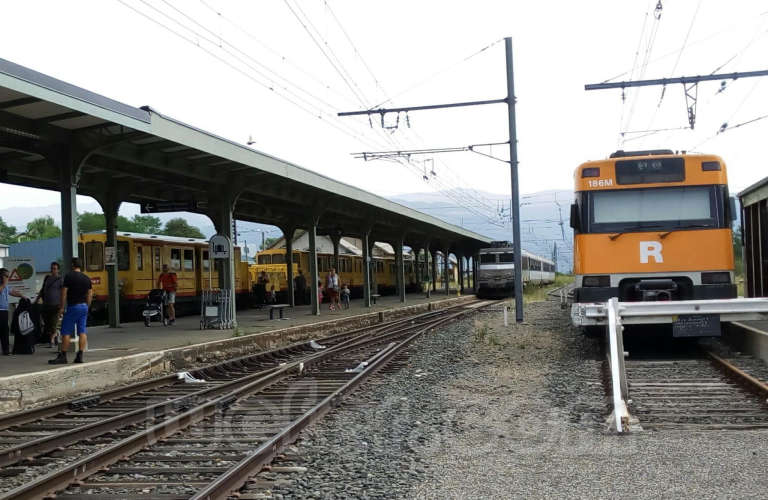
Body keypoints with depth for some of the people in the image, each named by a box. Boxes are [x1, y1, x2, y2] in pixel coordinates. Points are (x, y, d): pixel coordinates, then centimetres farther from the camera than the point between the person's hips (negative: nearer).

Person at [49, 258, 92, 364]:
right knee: (82, 332, 4)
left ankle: (63, 356, 0)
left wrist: (61, 308, -5)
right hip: (84, 307, 6)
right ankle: (80, 356, 2)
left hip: (72, 307, -6)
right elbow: (90, 295, 10)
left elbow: (64, 293, -9)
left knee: (66, 332, -1)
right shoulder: (87, 278, 9)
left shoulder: (69, 276, -8)